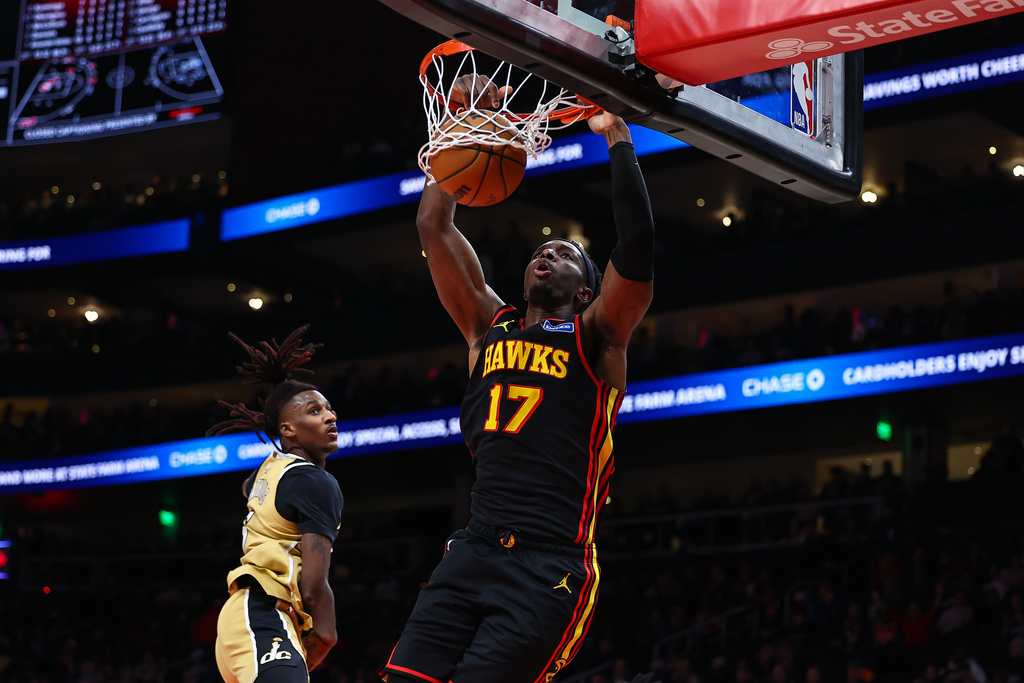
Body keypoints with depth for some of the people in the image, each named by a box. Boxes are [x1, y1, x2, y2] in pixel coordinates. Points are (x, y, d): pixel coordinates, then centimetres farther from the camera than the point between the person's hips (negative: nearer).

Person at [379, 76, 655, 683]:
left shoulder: (596, 337, 9)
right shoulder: (490, 326, 21)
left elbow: (637, 245, -7)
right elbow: (435, 227, 19)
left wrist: (618, 138, -1)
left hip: (552, 568, -4)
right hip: (474, 550, 4)